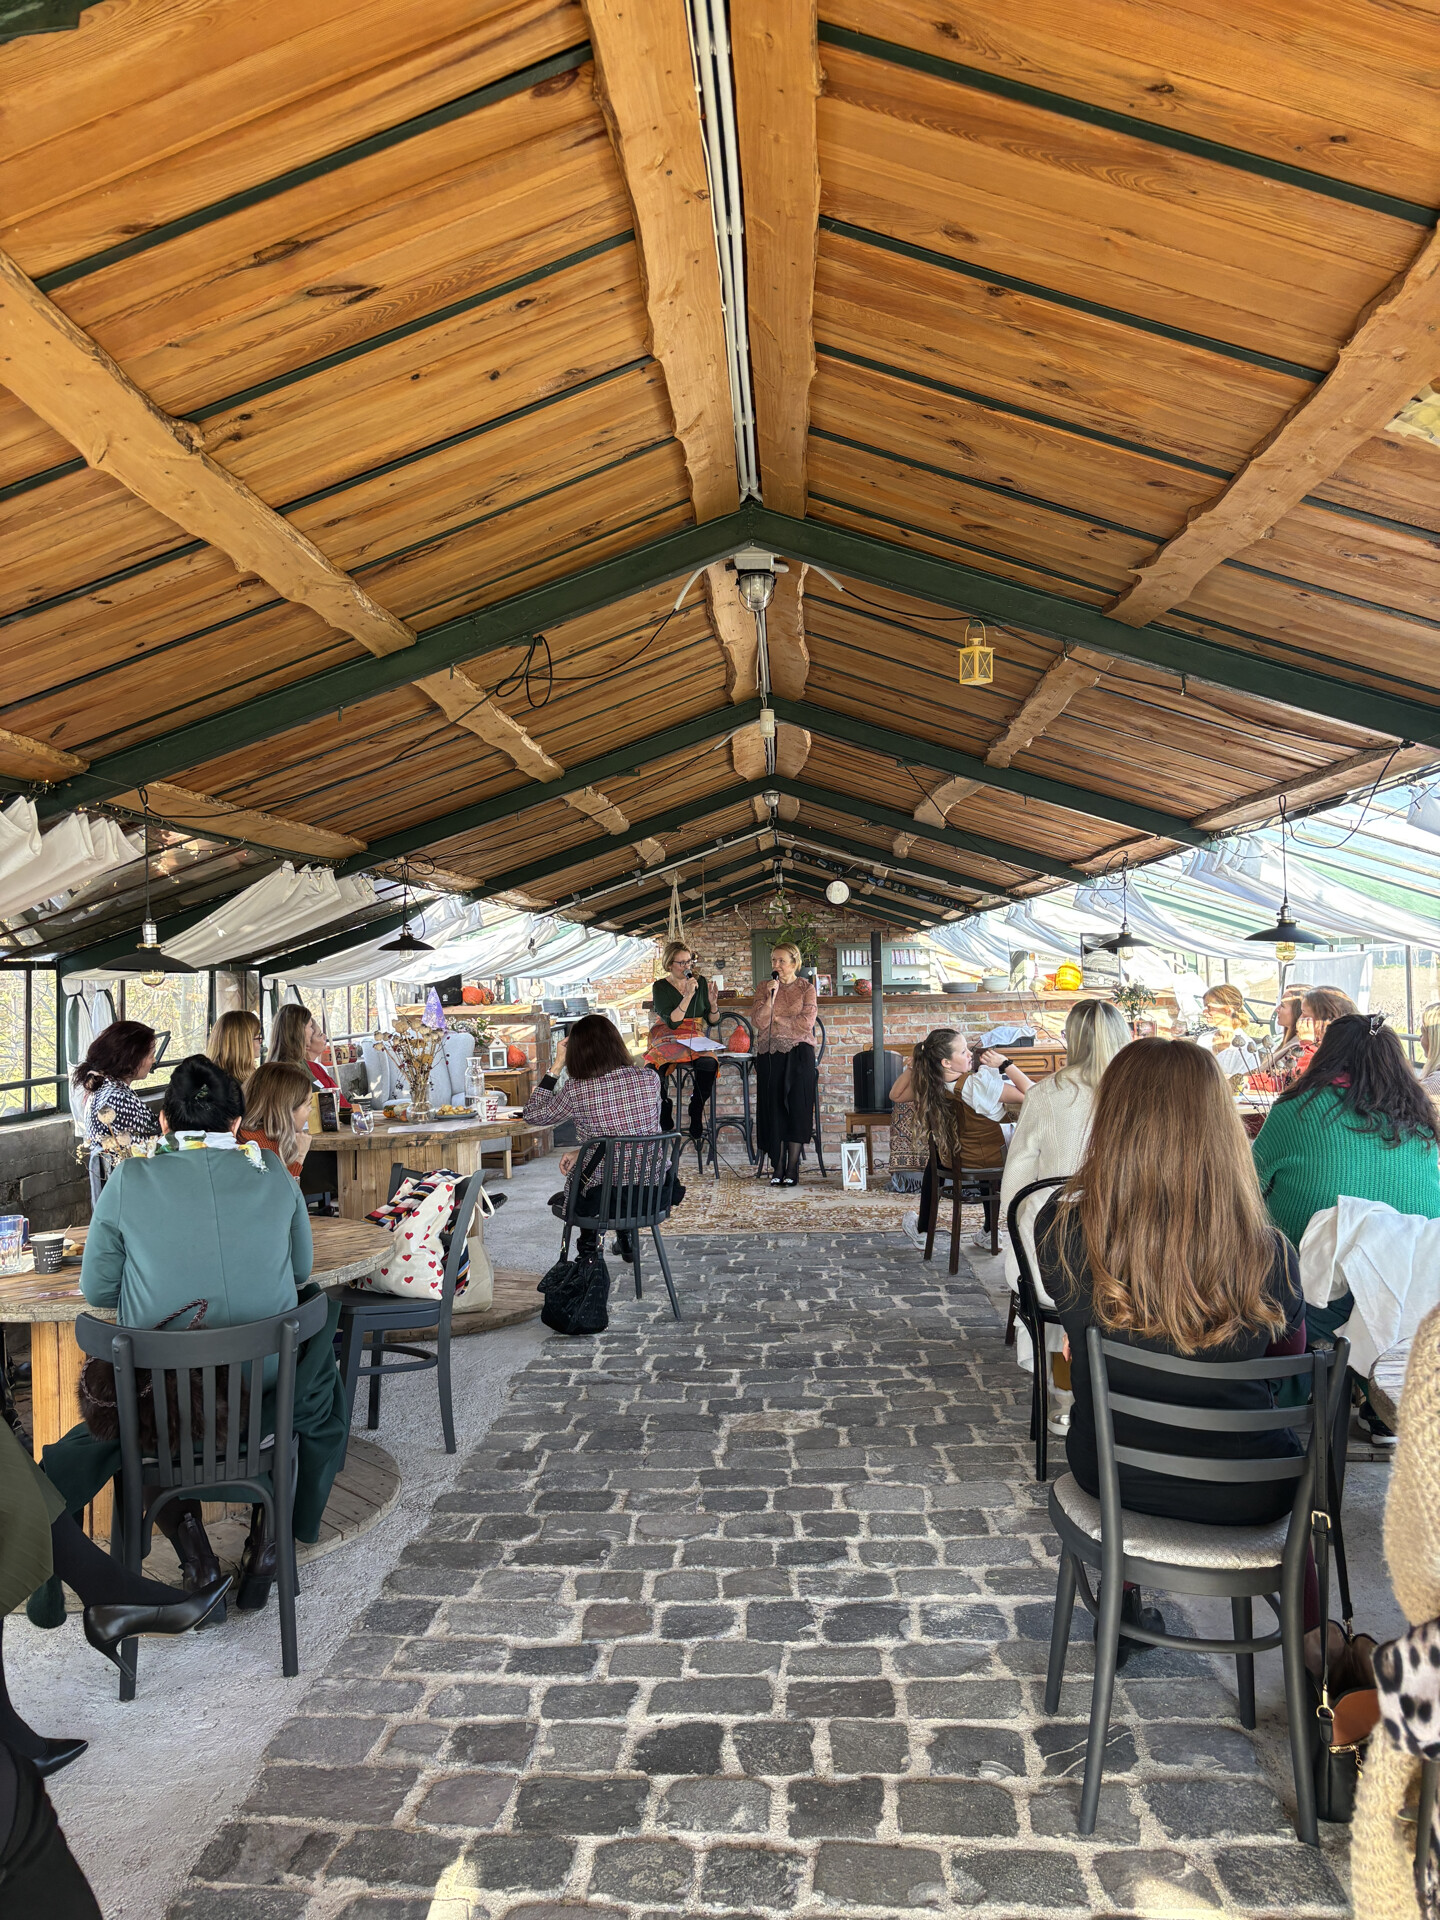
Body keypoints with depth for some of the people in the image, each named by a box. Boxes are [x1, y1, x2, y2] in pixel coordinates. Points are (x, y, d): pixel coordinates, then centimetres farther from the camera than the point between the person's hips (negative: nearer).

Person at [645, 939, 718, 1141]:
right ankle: (665, 1122, -13)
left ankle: (696, 1113, -11)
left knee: (708, 1063, -33)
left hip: (694, 1041, 2)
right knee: (657, 1066, -35)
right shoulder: (661, 987, 0)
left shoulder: (700, 982, 10)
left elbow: (712, 1021, 13)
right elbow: (672, 1022, -14)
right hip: (668, 1041, -2)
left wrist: (712, 1002, -7)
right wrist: (688, 995, -20)